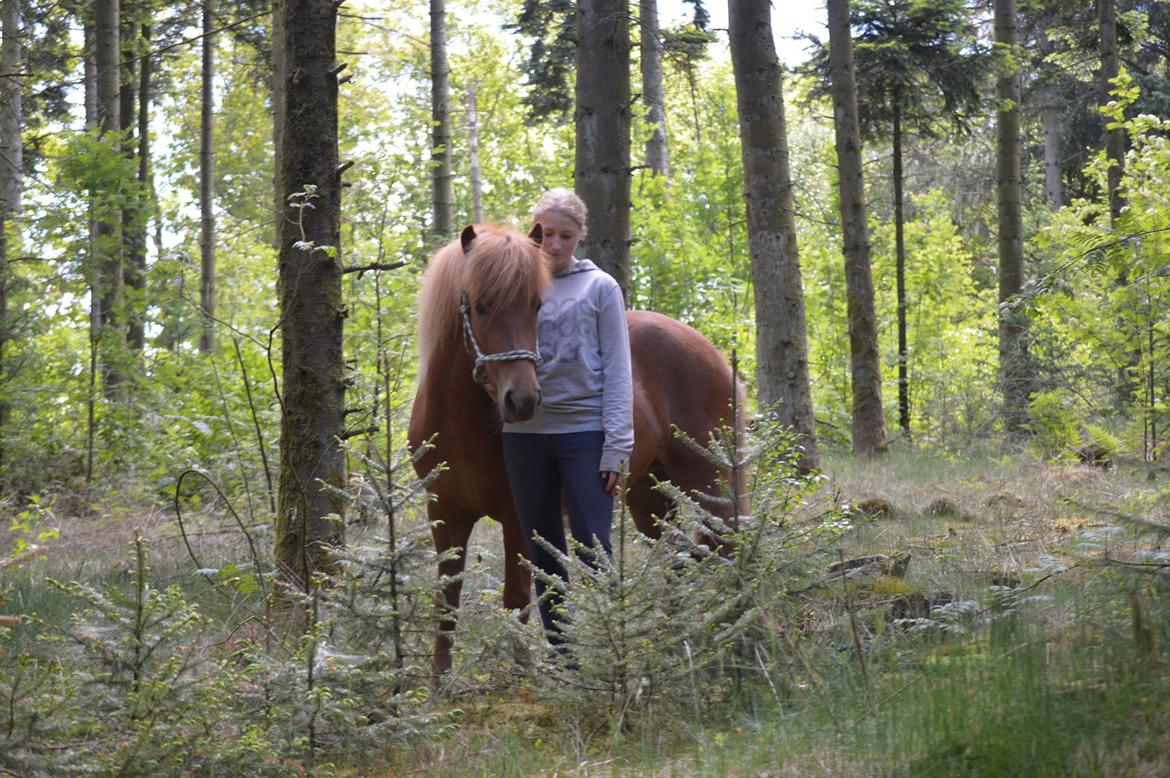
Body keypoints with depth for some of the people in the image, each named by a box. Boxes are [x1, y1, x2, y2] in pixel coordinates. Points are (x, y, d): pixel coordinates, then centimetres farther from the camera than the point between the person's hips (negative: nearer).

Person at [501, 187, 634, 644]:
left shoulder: (600, 288, 2)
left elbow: (617, 371, -2)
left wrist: (616, 447, -9)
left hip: (583, 429, -4)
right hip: (525, 432, 4)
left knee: (593, 549, -8)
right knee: (543, 554, 8)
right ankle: (558, 653, 14)